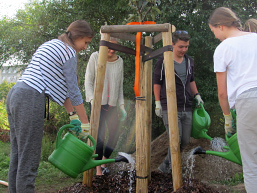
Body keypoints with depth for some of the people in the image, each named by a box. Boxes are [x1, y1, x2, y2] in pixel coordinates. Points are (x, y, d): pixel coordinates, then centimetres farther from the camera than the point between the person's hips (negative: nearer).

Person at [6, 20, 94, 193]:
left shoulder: (51, 45, 25)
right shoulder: (68, 51, -4)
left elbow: (60, 85, 25)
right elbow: (73, 90, -3)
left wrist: (72, 114, 25)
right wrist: (85, 123, 6)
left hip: (15, 95, 10)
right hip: (31, 101, -10)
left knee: (17, 157, 12)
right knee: (29, 160, -4)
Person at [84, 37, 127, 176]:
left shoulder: (119, 61, 8)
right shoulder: (95, 57, -3)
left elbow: (120, 86, 12)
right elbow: (88, 81, -3)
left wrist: (122, 105, 5)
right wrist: (92, 100, -15)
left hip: (112, 104, 4)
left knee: (114, 135, 4)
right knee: (100, 135, -9)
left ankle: (104, 162, 25)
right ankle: (98, 169, 3)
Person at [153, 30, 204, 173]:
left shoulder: (189, 61, 14)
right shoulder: (163, 61, -3)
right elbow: (157, 83, 0)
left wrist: (196, 95, 12)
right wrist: (158, 103, -5)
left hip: (187, 108, 6)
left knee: (185, 141, 6)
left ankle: (165, 166, 22)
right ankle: (173, 170, 6)